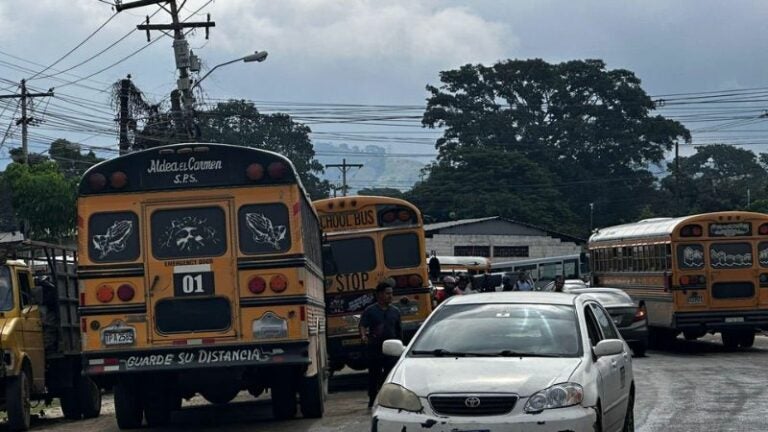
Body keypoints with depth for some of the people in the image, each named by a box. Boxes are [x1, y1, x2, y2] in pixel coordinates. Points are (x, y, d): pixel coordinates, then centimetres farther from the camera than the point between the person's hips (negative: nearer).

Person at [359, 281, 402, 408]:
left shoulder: (395, 311, 9)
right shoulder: (370, 311, -1)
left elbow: (399, 331, 15)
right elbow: (362, 326, -12)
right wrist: (363, 336, -33)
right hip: (375, 349, -2)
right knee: (374, 376, 4)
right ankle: (372, 401, 13)